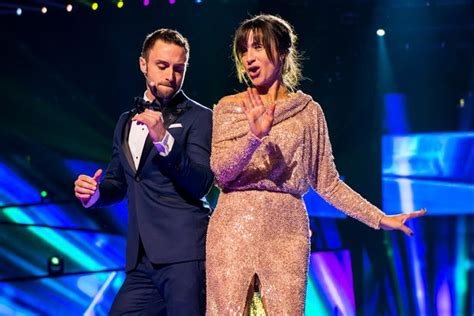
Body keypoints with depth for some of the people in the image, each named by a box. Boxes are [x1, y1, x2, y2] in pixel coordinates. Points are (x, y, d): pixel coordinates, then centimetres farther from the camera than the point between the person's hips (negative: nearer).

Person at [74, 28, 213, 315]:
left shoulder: (199, 117, 0)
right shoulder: (127, 121, 19)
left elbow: (201, 185, -11)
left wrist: (164, 139, -22)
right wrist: (94, 192, 5)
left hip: (184, 252, -6)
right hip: (142, 259, 6)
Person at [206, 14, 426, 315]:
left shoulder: (307, 110, 8)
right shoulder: (230, 107, 7)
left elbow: (326, 181, 9)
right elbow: (221, 170, -6)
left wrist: (380, 218, 2)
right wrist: (255, 136, -23)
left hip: (287, 229, 0)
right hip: (234, 225, 0)